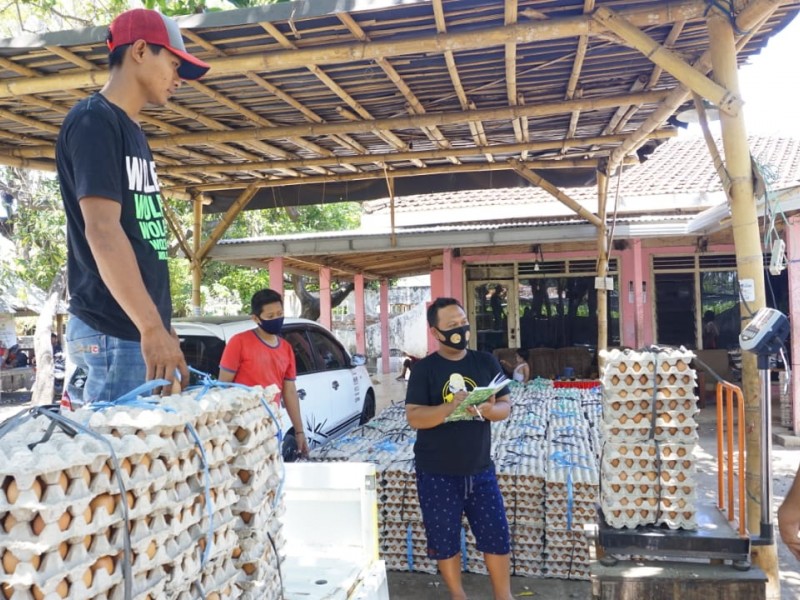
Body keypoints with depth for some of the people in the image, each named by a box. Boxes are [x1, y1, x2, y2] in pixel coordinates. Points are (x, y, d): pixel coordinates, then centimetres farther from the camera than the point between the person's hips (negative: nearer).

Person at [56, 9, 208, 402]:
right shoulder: (93, 121, -10)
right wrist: (152, 327, -27)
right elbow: (102, 231, -21)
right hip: (115, 332, -9)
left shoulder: (131, 131, 18)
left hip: (139, 327, 9)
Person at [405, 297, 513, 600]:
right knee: (445, 540, 12)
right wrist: (450, 406, -30)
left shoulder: (486, 362, 1)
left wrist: (488, 410, -21)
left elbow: (505, 406, 1)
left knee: (497, 537, 9)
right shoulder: (424, 369, -8)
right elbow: (414, 417, -15)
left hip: (480, 469, 2)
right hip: (437, 473, -2)